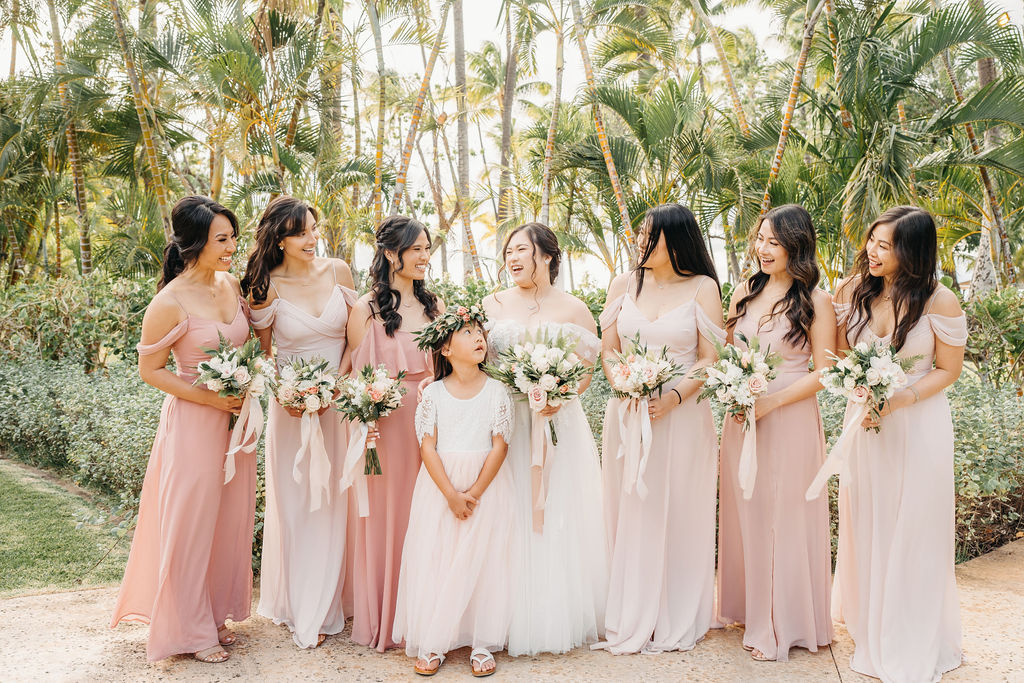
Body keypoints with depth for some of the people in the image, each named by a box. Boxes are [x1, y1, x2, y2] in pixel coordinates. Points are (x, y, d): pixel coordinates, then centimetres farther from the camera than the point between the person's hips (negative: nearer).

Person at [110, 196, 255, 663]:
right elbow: (150, 370, -11)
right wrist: (210, 397, -18)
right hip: (193, 422, -6)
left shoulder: (231, 284, 2)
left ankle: (216, 614, 34)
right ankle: (190, 630, 24)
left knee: (231, 521, 15)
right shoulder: (171, 302, -17)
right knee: (191, 525, 6)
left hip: (235, 418, 7)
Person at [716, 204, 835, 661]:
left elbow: (825, 372, -9)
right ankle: (748, 607, 28)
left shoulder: (815, 301, -7)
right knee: (744, 515, 11)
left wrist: (771, 401, -17)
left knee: (785, 517, 3)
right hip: (742, 418, 5)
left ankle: (782, 625, 18)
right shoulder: (745, 291, 7)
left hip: (790, 420, -4)